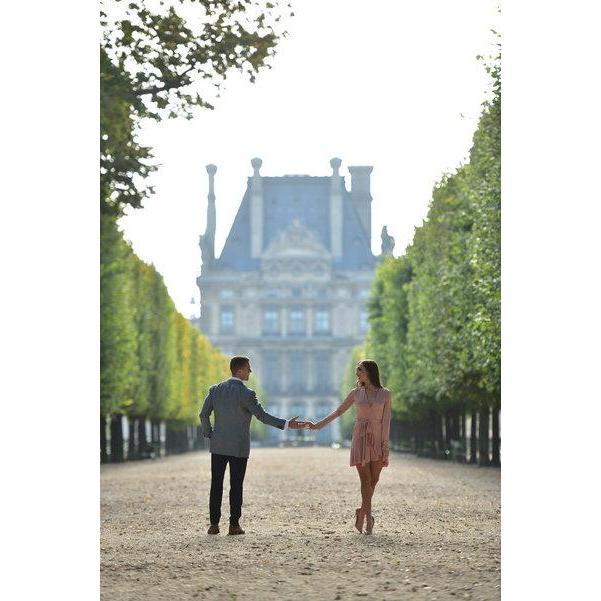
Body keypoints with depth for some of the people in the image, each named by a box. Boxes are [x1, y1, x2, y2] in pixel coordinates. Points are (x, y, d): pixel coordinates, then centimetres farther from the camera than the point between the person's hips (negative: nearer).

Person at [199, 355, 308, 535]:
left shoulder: (215, 389, 2)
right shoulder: (246, 393, -13)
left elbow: (204, 415, 2)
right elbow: (262, 416, -14)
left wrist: (208, 434, 14)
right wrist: (286, 424, -11)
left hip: (218, 446, 4)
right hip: (239, 447, -4)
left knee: (216, 485, 7)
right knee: (236, 486, 3)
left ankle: (214, 524, 5)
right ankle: (234, 525, 4)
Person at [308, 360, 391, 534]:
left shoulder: (385, 394, 3)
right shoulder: (356, 393, 7)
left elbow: (386, 420, 0)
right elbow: (338, 412, 12)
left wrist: (385, 445, -6)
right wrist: (318, 425, 6)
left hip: (378, 440, 0)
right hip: (360, 438, 0)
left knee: (373, 480, 1)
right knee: (365, 480, -7)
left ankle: (362, 513, 20)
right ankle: (369, 518, -8)